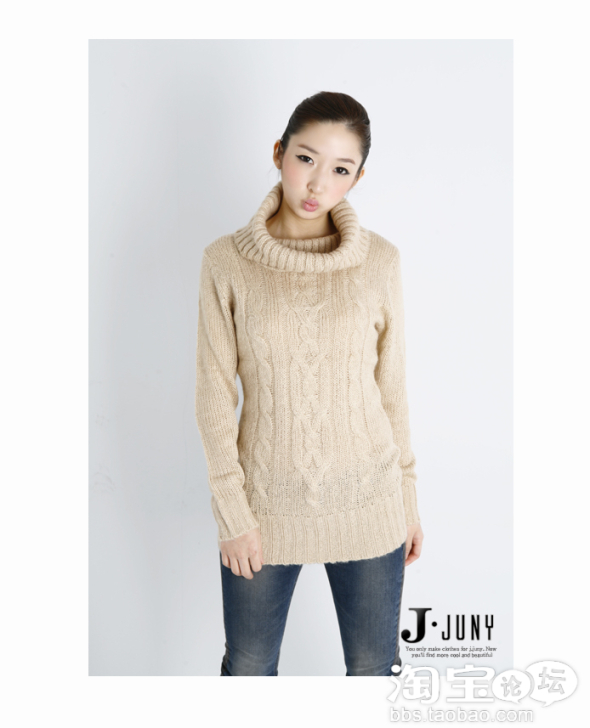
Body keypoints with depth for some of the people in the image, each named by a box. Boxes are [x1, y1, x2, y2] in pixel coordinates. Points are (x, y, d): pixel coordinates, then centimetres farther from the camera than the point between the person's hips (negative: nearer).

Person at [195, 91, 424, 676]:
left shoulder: (379, 260, -4)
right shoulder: (226, 261, -7)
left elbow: (392, 385, 2)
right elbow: (214, 395, -5)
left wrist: (409, 499, 6)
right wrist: (231, 511, -7)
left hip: (367, 502, 1)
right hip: (265, 500, 0)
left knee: (373, 666, 16)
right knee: (248, 666, 18)